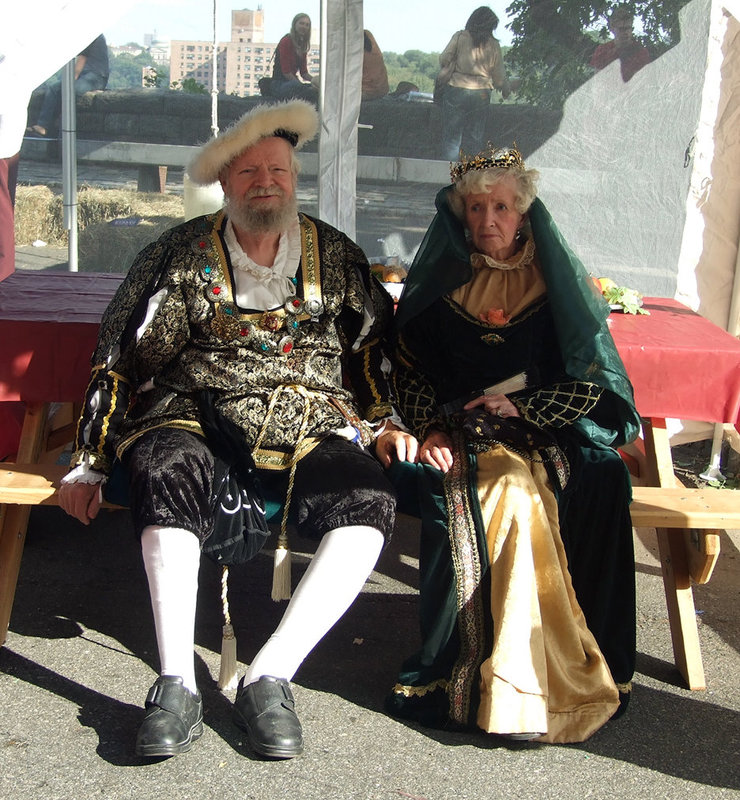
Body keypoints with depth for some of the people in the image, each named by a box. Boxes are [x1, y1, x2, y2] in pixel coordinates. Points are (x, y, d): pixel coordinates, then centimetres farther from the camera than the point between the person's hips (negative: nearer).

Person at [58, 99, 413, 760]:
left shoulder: (336, 255, 15)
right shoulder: (183, 254, 9)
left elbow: (376, 351, 23)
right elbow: (122, 359, 10)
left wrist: (384, 423, 7)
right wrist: (90, 461, 7)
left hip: (313, 428, 1)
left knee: (370, 502, -30)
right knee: (167, 470, -36)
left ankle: (269, 675, -25)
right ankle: (177, 683, -30)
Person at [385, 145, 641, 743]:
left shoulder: (557, 284, 8)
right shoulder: (440, 283, 9)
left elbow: (591, 380, 5)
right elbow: (409, 371, 10)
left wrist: (522, 405, -9)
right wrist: (432, 429, -7)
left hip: (547, 432, 1)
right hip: (461, 437, 0)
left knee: (601, 476, -30)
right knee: (507, 491, -32)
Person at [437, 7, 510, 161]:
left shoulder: (459, 37, -3)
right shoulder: (493, 45, 2)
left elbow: (444, 59, -3)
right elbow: (499, 75, 7)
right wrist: (505, 90, 25)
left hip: (456, 92, -1)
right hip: (481, 95, 1)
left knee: (451, 137, 4)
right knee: (475, 138, 10)